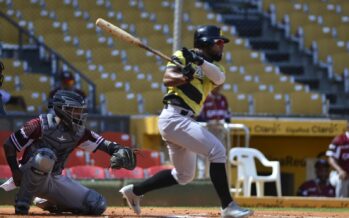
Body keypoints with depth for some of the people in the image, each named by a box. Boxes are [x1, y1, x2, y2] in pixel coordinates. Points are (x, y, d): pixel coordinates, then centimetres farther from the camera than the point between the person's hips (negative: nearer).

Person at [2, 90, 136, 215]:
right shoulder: (40, 125, -16)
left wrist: (120, 152, -25)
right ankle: (22, 202, -23)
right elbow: (9, 145, -13)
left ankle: (47, 203, 15)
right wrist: (16, 173, -19)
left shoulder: (79, 133, 0)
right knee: (45, 156, -39)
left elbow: (105, 145, -3)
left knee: (98, 205, -3)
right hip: (31, 175, -6)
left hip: (56, 179, 6)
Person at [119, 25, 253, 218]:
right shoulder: (183, 56, 0)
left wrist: (201, 62, -23)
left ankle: (134, 191, 28)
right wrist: (184, 77, -36)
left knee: (184, 175, 19)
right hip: (174, 117, -9)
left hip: (184, 121, 9)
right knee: (217, 150, -17)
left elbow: (219, 77, -6)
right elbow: (167, 79, -16)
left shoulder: (213, 67, 18)